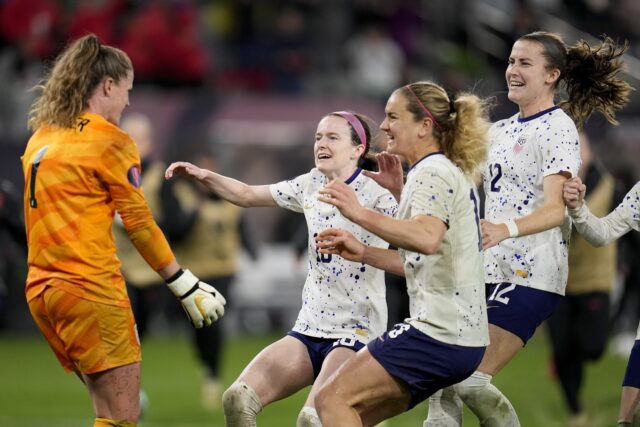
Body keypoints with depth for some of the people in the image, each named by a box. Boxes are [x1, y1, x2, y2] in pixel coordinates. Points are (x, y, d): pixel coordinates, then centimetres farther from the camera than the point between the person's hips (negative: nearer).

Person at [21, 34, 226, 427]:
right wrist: (187, 287, 0)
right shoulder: (111, 141, -7)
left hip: (42, 288, 8)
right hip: (91, 288, -8)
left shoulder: (40, 138, 15)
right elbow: (139, 224, -8)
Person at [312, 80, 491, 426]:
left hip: (438, 331, -10)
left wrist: (360, 213, -29)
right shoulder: (451, 173, 21)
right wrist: (363, 253, 18)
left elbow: (427, 239, -30)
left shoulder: (431, 173, -10)